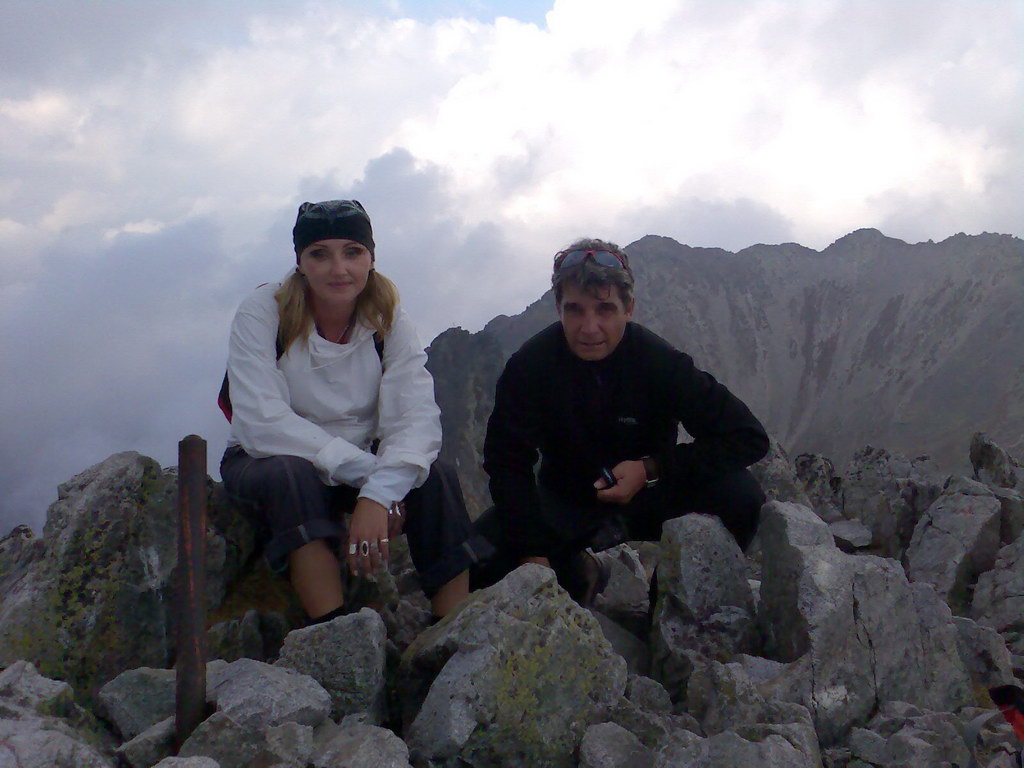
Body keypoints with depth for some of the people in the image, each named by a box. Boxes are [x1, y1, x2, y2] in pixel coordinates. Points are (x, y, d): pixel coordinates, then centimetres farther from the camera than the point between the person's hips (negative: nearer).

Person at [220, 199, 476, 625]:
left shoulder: (388, 320, -8)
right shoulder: (262, 314, -16)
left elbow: (416, 418, -21)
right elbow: (260, 424, -28)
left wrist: (379, 492, -40)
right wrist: (365, 470, -36)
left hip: (354, 471, 3)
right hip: (264, 465, -2)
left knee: (437, 479, -24)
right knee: (292, 476, -36)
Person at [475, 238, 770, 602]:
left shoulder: (661, 362, -19)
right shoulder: (530, 364, -19)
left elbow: (748, 436, -19)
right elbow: (507, 463, -16)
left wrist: (652, 469, -26)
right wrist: (531, 553, -26)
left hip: (649, 497, 0)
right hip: (565, 501, 0)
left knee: (740, 495, -28)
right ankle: (576, 571, 1)